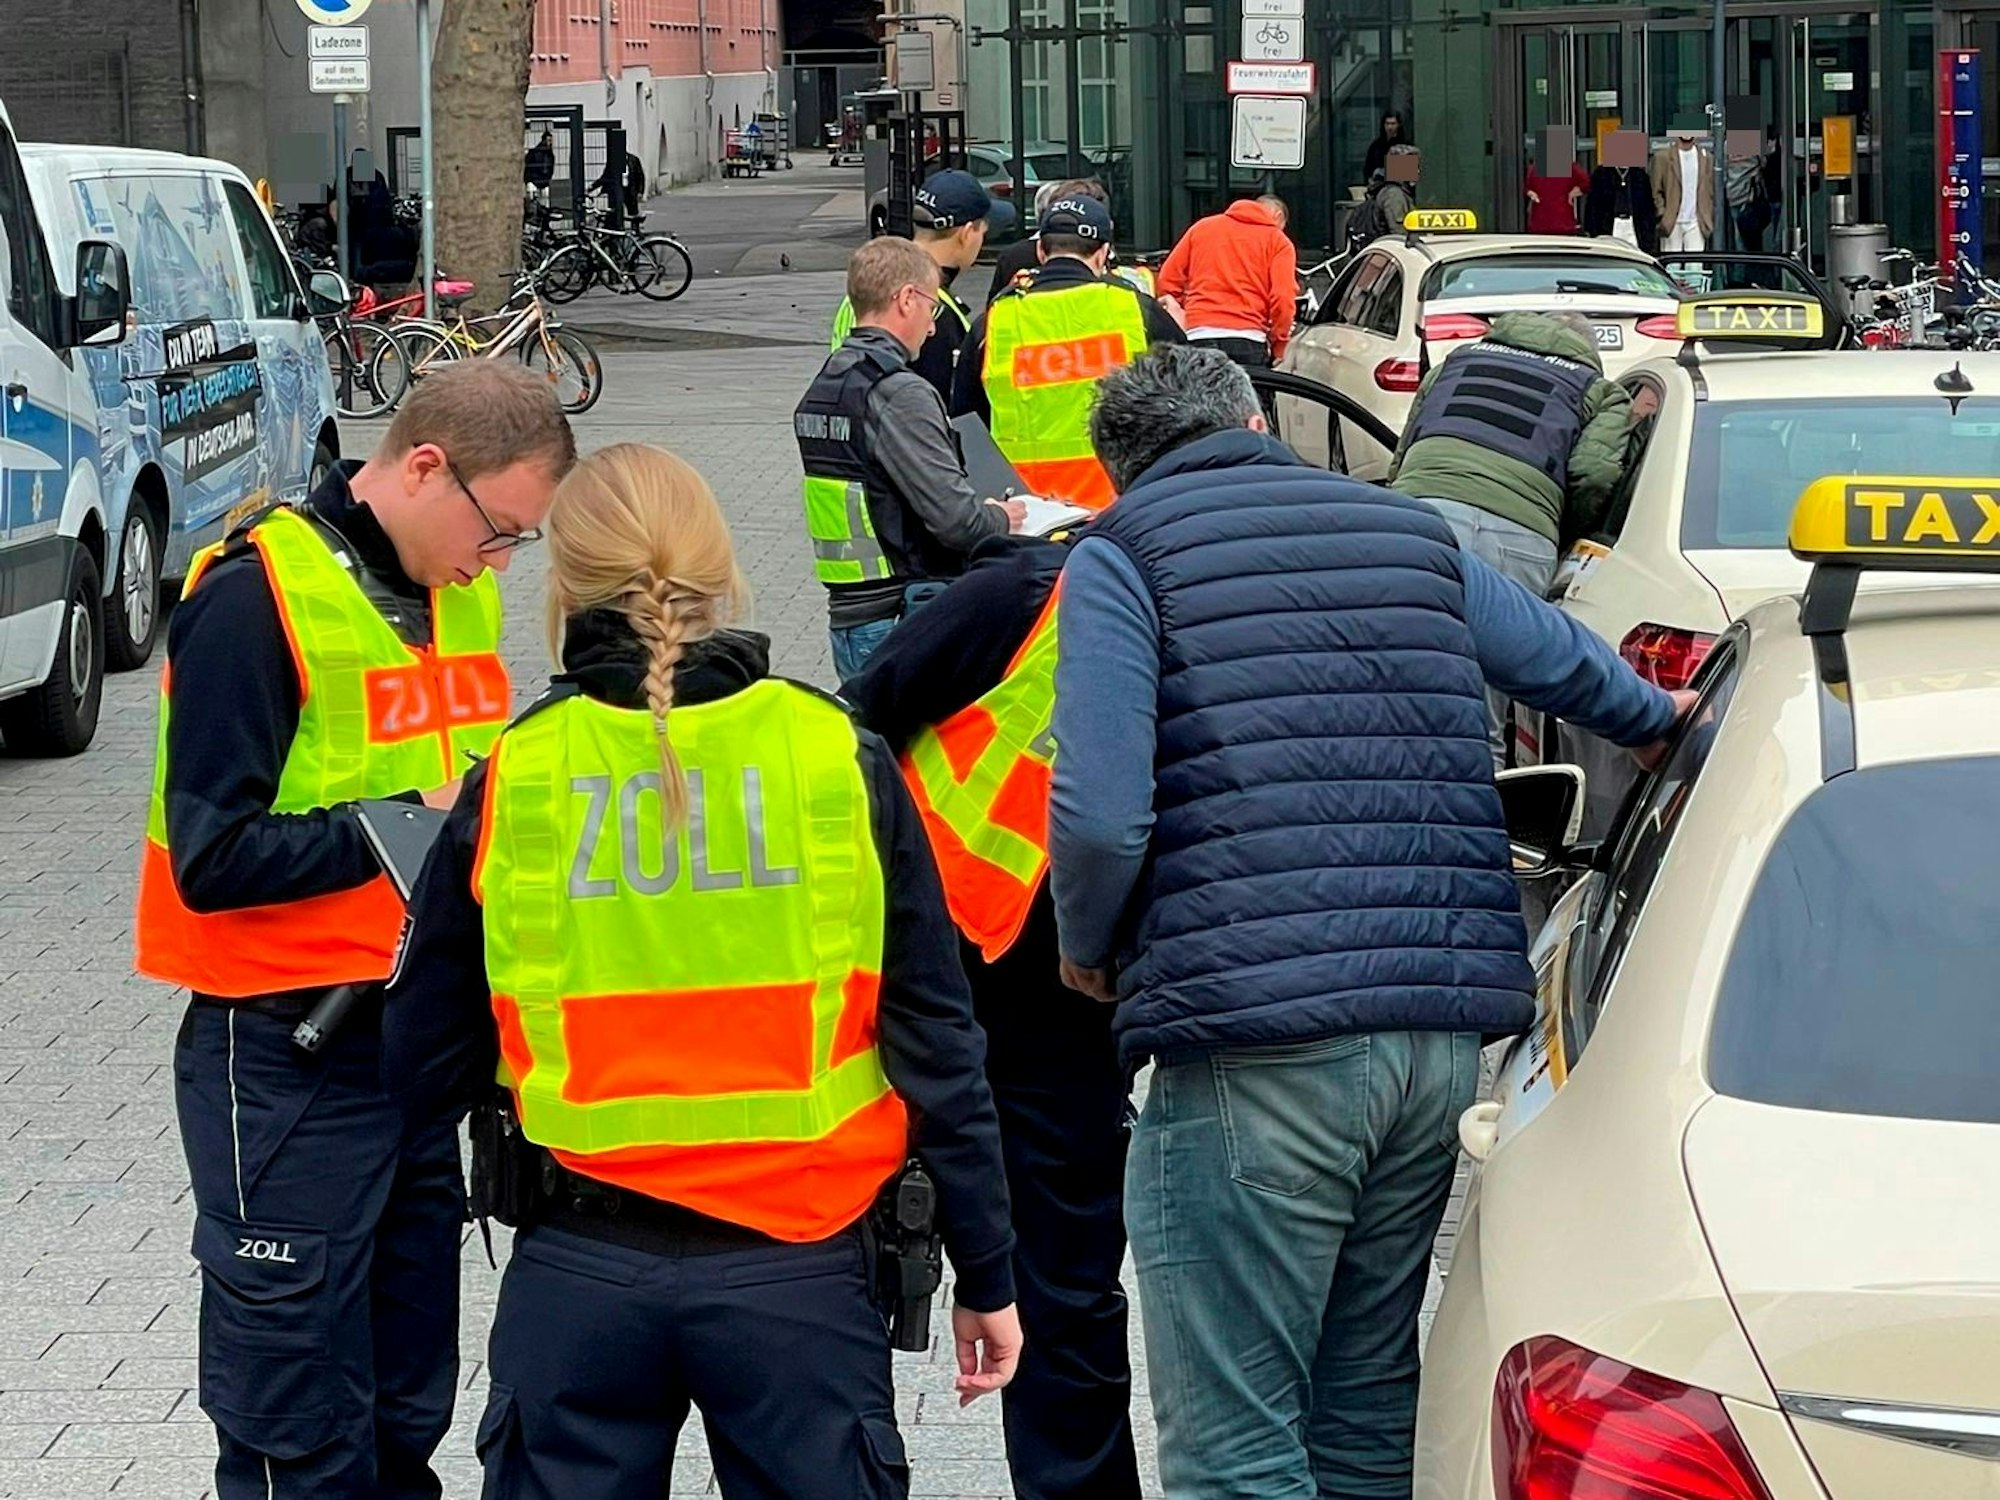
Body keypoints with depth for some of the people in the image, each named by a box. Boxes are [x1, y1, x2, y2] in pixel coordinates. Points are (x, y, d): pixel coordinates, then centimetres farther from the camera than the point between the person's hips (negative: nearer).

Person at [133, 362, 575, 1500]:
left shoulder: (461, 588, 7)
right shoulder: (255, 596, -17)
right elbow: (212, 858, -21)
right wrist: (409, 826, -21)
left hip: (424, 1032, 7)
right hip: (290, 1053, -7)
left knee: (409, 1405, 16)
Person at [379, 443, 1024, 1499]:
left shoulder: (510, 784, -3)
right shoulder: (842, 763, -4)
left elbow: (425, 1073, 2)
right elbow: (935, 1042, -1)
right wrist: (986, 1273, 8)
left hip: (577, 1274, 1)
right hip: (798, 1265, 0)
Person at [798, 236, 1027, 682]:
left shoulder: (821, 389, 11)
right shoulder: (899, 394, -16)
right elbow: (955, 518, -21)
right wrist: (1000, 519, 1)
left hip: (848, 615, 9)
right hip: (906, 621, -9)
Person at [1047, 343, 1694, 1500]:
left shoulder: (1120, 557, 3)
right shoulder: (1415, 535, 20)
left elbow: (1101, 818, -10)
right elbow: (1570, 665, 39)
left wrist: (1088, 949, 11)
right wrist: (1657, 718, 61)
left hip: (1253, 1043, -6)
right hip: (1448, 1035, 6)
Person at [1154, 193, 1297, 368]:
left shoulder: (1203, 226, 19)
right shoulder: (1278, 240, 9)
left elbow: (1168, 280, 14)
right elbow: (1283, 299, -4)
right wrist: (1279, 350, 6)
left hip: (1197, 335, 3)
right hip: (1248, 337, -3)